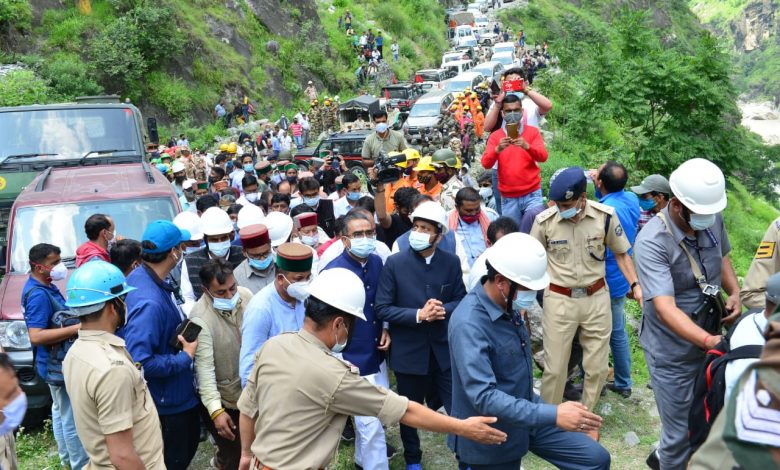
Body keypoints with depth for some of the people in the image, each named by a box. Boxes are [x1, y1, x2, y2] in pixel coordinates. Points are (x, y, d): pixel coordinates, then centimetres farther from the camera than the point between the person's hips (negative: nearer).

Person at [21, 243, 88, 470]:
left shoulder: (45, 286, 7)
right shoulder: (38, 295, -24)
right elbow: (36, 336, -31)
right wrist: (76, 328, -32)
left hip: (57, 362, 11)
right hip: (58, 365, -11)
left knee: (61, 411, 22)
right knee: (73, 418, -2)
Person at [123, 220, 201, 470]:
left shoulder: (141, 277, -3)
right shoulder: (149, 302, -34)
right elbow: (140, 361, -36)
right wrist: (185, 357, -25)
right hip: (167, 402, -10)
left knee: (188, 446, 28)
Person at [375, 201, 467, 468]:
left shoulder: (451, 262, -4)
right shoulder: (395, 263, -10)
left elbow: (461, 301, 3)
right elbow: (382, 308, -11)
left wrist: (444, 310, -18)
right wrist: (418, 315, -20)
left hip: (445, 350, 1)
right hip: (409, 352, -1)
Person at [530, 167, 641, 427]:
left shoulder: (605, 216, -11)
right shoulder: (545, 220, -13)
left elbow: (621, 253, 5)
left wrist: (635, 284, -7)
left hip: (596, 298, 2)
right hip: (559, 301, -1)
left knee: (597, 367, 12)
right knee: (555, 367, 4)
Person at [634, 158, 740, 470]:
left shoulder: (712, 219, -8)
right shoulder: (651, 242, -28)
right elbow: (665, 308, -34)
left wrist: (735, 292, -5)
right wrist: (709, 340, -48)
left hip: (707, 341, 7)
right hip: (672, 352, -6)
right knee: (681, 430, 6)